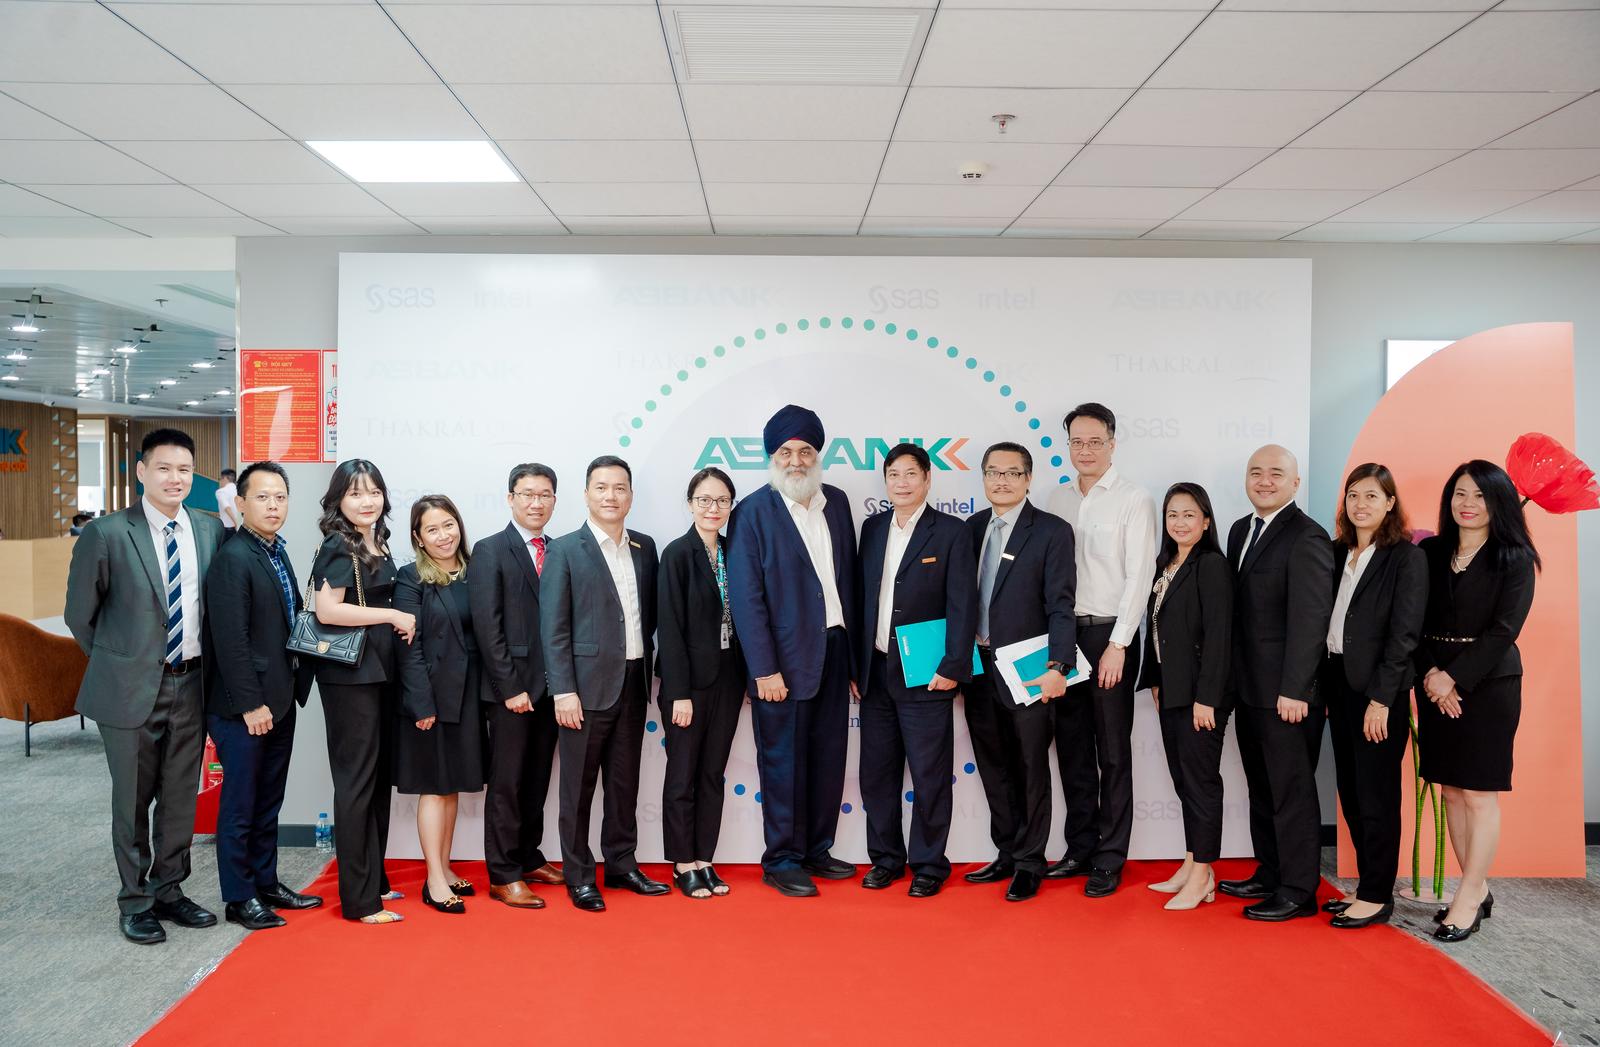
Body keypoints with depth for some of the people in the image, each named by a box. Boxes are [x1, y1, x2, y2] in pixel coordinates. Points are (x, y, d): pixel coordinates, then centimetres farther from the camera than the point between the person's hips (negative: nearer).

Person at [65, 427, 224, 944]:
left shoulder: (210, 530, 2)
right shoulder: (106, 534, -10)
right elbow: (80, 615, 0)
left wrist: (204, 663, 9)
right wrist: (116, 664, 6)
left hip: (190, 684, 4)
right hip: (132, 688, -3)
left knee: (180, 798, 14)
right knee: (132, 799, 9)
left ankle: (168, 890, 30)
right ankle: (134, 902, 24)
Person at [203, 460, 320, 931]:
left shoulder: (277, 553, 11)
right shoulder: (233, 558, -15)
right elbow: (231, 639, -19)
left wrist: (293, 687, 8)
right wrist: (250, 704, -19)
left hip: (280, 700, 8)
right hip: (245, 707, -8)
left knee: (268, 803, 18)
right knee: (240, 805, 5)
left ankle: (266, 883, 30)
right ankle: (239, 898, 17)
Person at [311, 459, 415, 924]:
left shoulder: (378, 545, 13)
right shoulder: (338, 546, -11)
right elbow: (327, 610, -21)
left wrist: (399, 623, 7)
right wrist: (394, 616, -16)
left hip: (380, 672, 8)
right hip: (349, 674, -8)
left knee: (379, 778, 14)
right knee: (356, 781, -2)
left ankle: (375, 879, 26)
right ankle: (359, 899, 6)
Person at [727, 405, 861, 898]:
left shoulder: (836, 502, 8)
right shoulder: (753, 511, -9)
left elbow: (849, 580, 11)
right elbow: (746, 596, -12)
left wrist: (856, 655, 9)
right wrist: (764, 669, -15)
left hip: (834, 651, 6)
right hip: (785, 659, -5)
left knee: (829, 759, 13)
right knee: (783, 763, 5)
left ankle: (815, 850, 29)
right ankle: (782, 862, 20)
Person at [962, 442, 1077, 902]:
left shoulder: (1052, 532, -7)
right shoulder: (972, 527, 8)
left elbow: (1060, 607, -12)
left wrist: (1057, 667, -22)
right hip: (978, 669, 5)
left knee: (1031, 769, 7)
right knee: (994, 768, 15)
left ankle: (1029, 864, 21)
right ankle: (1006, 855, 30)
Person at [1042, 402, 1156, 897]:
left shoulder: (1134, 500, -5)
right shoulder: (1059, 499, 9)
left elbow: (1138, 576, -10)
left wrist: (1117, 645, -14)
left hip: (1109, 635, -5)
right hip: (1063, 633, 5)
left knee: (1113, 750, 3)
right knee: (1072, 746, 11)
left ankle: (1110, 860, 13)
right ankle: (1080, 848, 24)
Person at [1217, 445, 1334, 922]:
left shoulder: (1306, 538, -13)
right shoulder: (1241, 530, 12)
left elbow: (1310, 619, -18)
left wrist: (1294, 690, -20)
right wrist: (1232, 678, 11)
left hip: (1287, 692, -8)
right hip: (1249, 687, 8)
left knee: (1292, 791, 2)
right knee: (1261, 787, 17)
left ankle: (1298, 892, 13)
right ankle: (1270, 874, 30)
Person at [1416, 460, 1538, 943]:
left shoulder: (1514, 559, -4)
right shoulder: (1430, 552, 7)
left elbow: (1504, 630, -11)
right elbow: (1415, 621, 3)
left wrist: (1455, 677, -16)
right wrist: (1430, 675, -10)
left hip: (1488, 683, -4)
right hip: (1437, 684, 4)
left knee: (1478, 793, 0)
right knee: (1451, 791, 8)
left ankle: (1468, 901, 9)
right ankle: (1477, 890, 21)